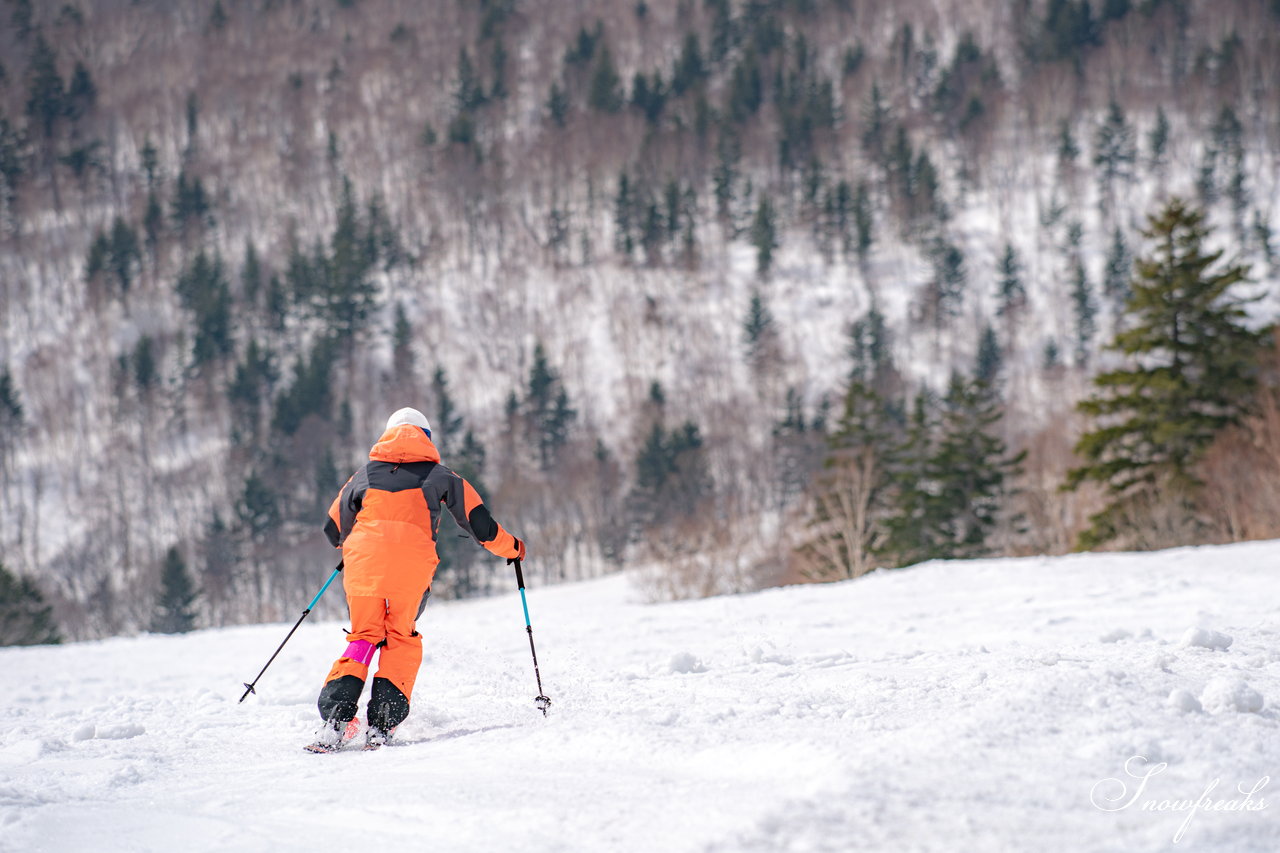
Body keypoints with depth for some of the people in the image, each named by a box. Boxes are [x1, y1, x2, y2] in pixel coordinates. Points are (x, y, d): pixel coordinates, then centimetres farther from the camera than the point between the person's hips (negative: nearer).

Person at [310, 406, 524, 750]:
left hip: (364, 559, 2)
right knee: (401, 640, 14)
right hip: (412, 564, -2)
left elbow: (335, 530, 29)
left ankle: (336, 719, -5)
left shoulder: (365, 475, 22)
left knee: (363, 638, 13)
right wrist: (510, 548, 35)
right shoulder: (439, 475, 18)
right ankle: (381, 725, -1)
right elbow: (478, 521, 18)